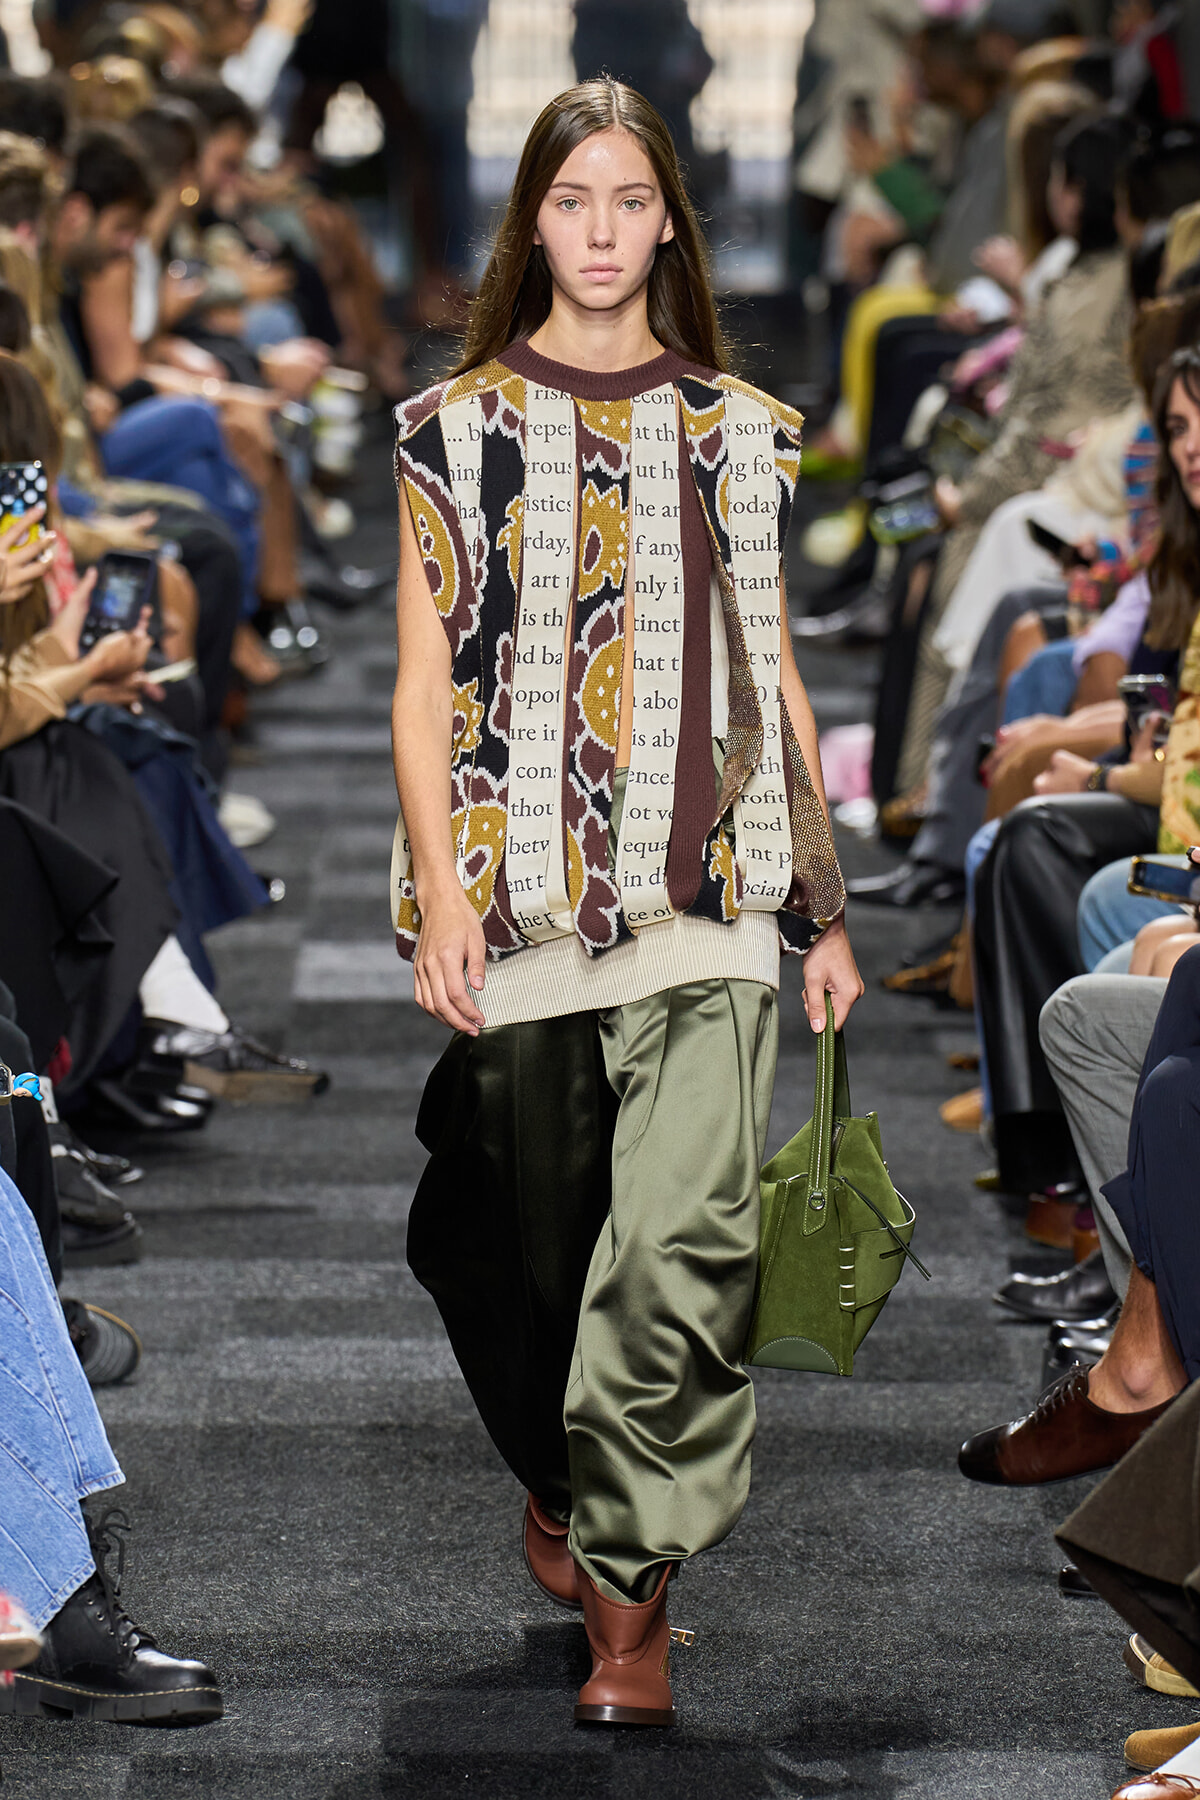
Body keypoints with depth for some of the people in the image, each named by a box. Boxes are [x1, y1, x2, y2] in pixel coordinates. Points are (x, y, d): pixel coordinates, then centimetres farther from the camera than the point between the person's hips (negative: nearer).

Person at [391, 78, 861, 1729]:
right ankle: (556, 1485, 37)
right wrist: (440, 889, -7)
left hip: (704, 900, 0)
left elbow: (776, 682, 16)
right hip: (521, 898, 0)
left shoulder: (739, 436, 12)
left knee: (682, 1239, -14)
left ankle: (630, 1592, -8)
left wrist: (822, 904, 13)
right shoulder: (459, 432, 7)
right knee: (535, 1236, 10)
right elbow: (426, 682, 4)